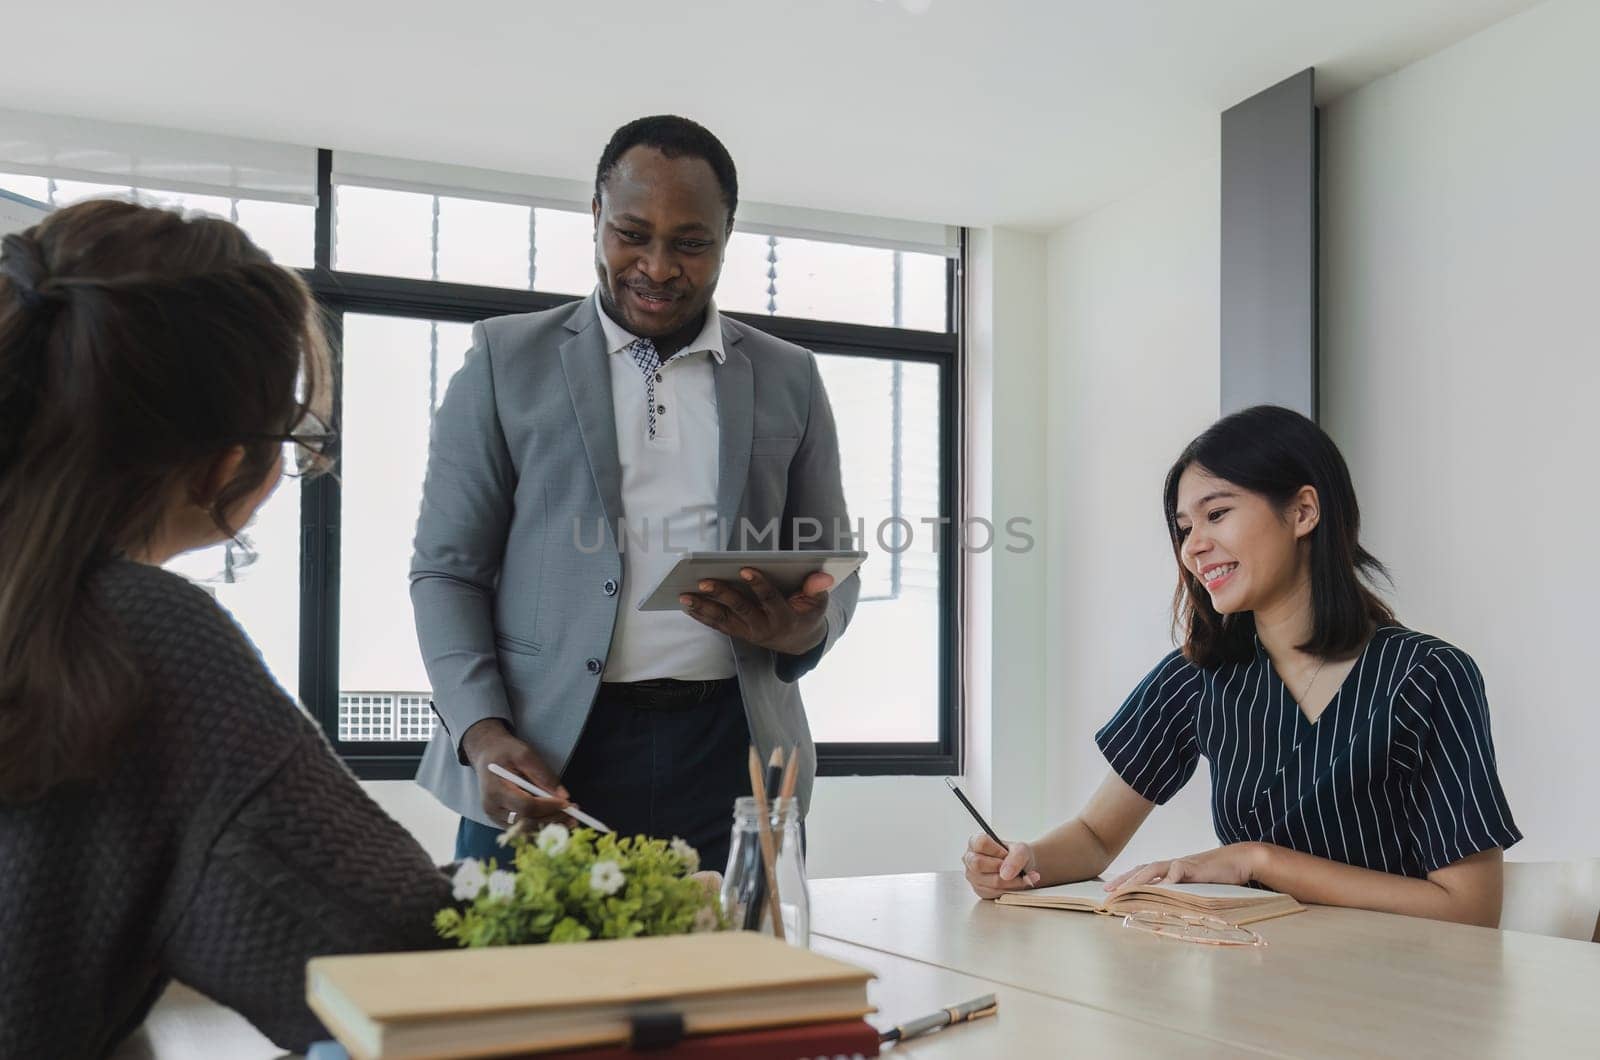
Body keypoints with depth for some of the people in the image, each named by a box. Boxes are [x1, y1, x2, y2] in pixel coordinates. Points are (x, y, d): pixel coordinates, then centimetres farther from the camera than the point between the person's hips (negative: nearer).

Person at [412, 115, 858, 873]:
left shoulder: (788, 379, 11)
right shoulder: (508, 360, 6)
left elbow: (831, 566, 15)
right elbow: (447, 569, 4)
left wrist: (804, 629, -9)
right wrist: (483, 733, -12)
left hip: (726, 760, 2)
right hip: (542, 759, -1)